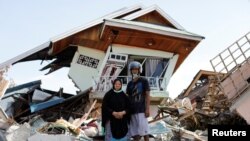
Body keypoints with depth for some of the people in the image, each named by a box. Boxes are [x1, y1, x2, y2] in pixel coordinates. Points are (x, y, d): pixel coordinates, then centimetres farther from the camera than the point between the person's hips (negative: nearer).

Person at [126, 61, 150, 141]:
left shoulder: (144, 81, 3)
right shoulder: (130, 84, 16)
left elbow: (147, 95, -3)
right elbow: (128, 97, 17)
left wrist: (147, 109, -11)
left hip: (141, 110, -5)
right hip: (132, 111, 5)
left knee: (144, 131, -6)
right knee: (134, 132, 4)